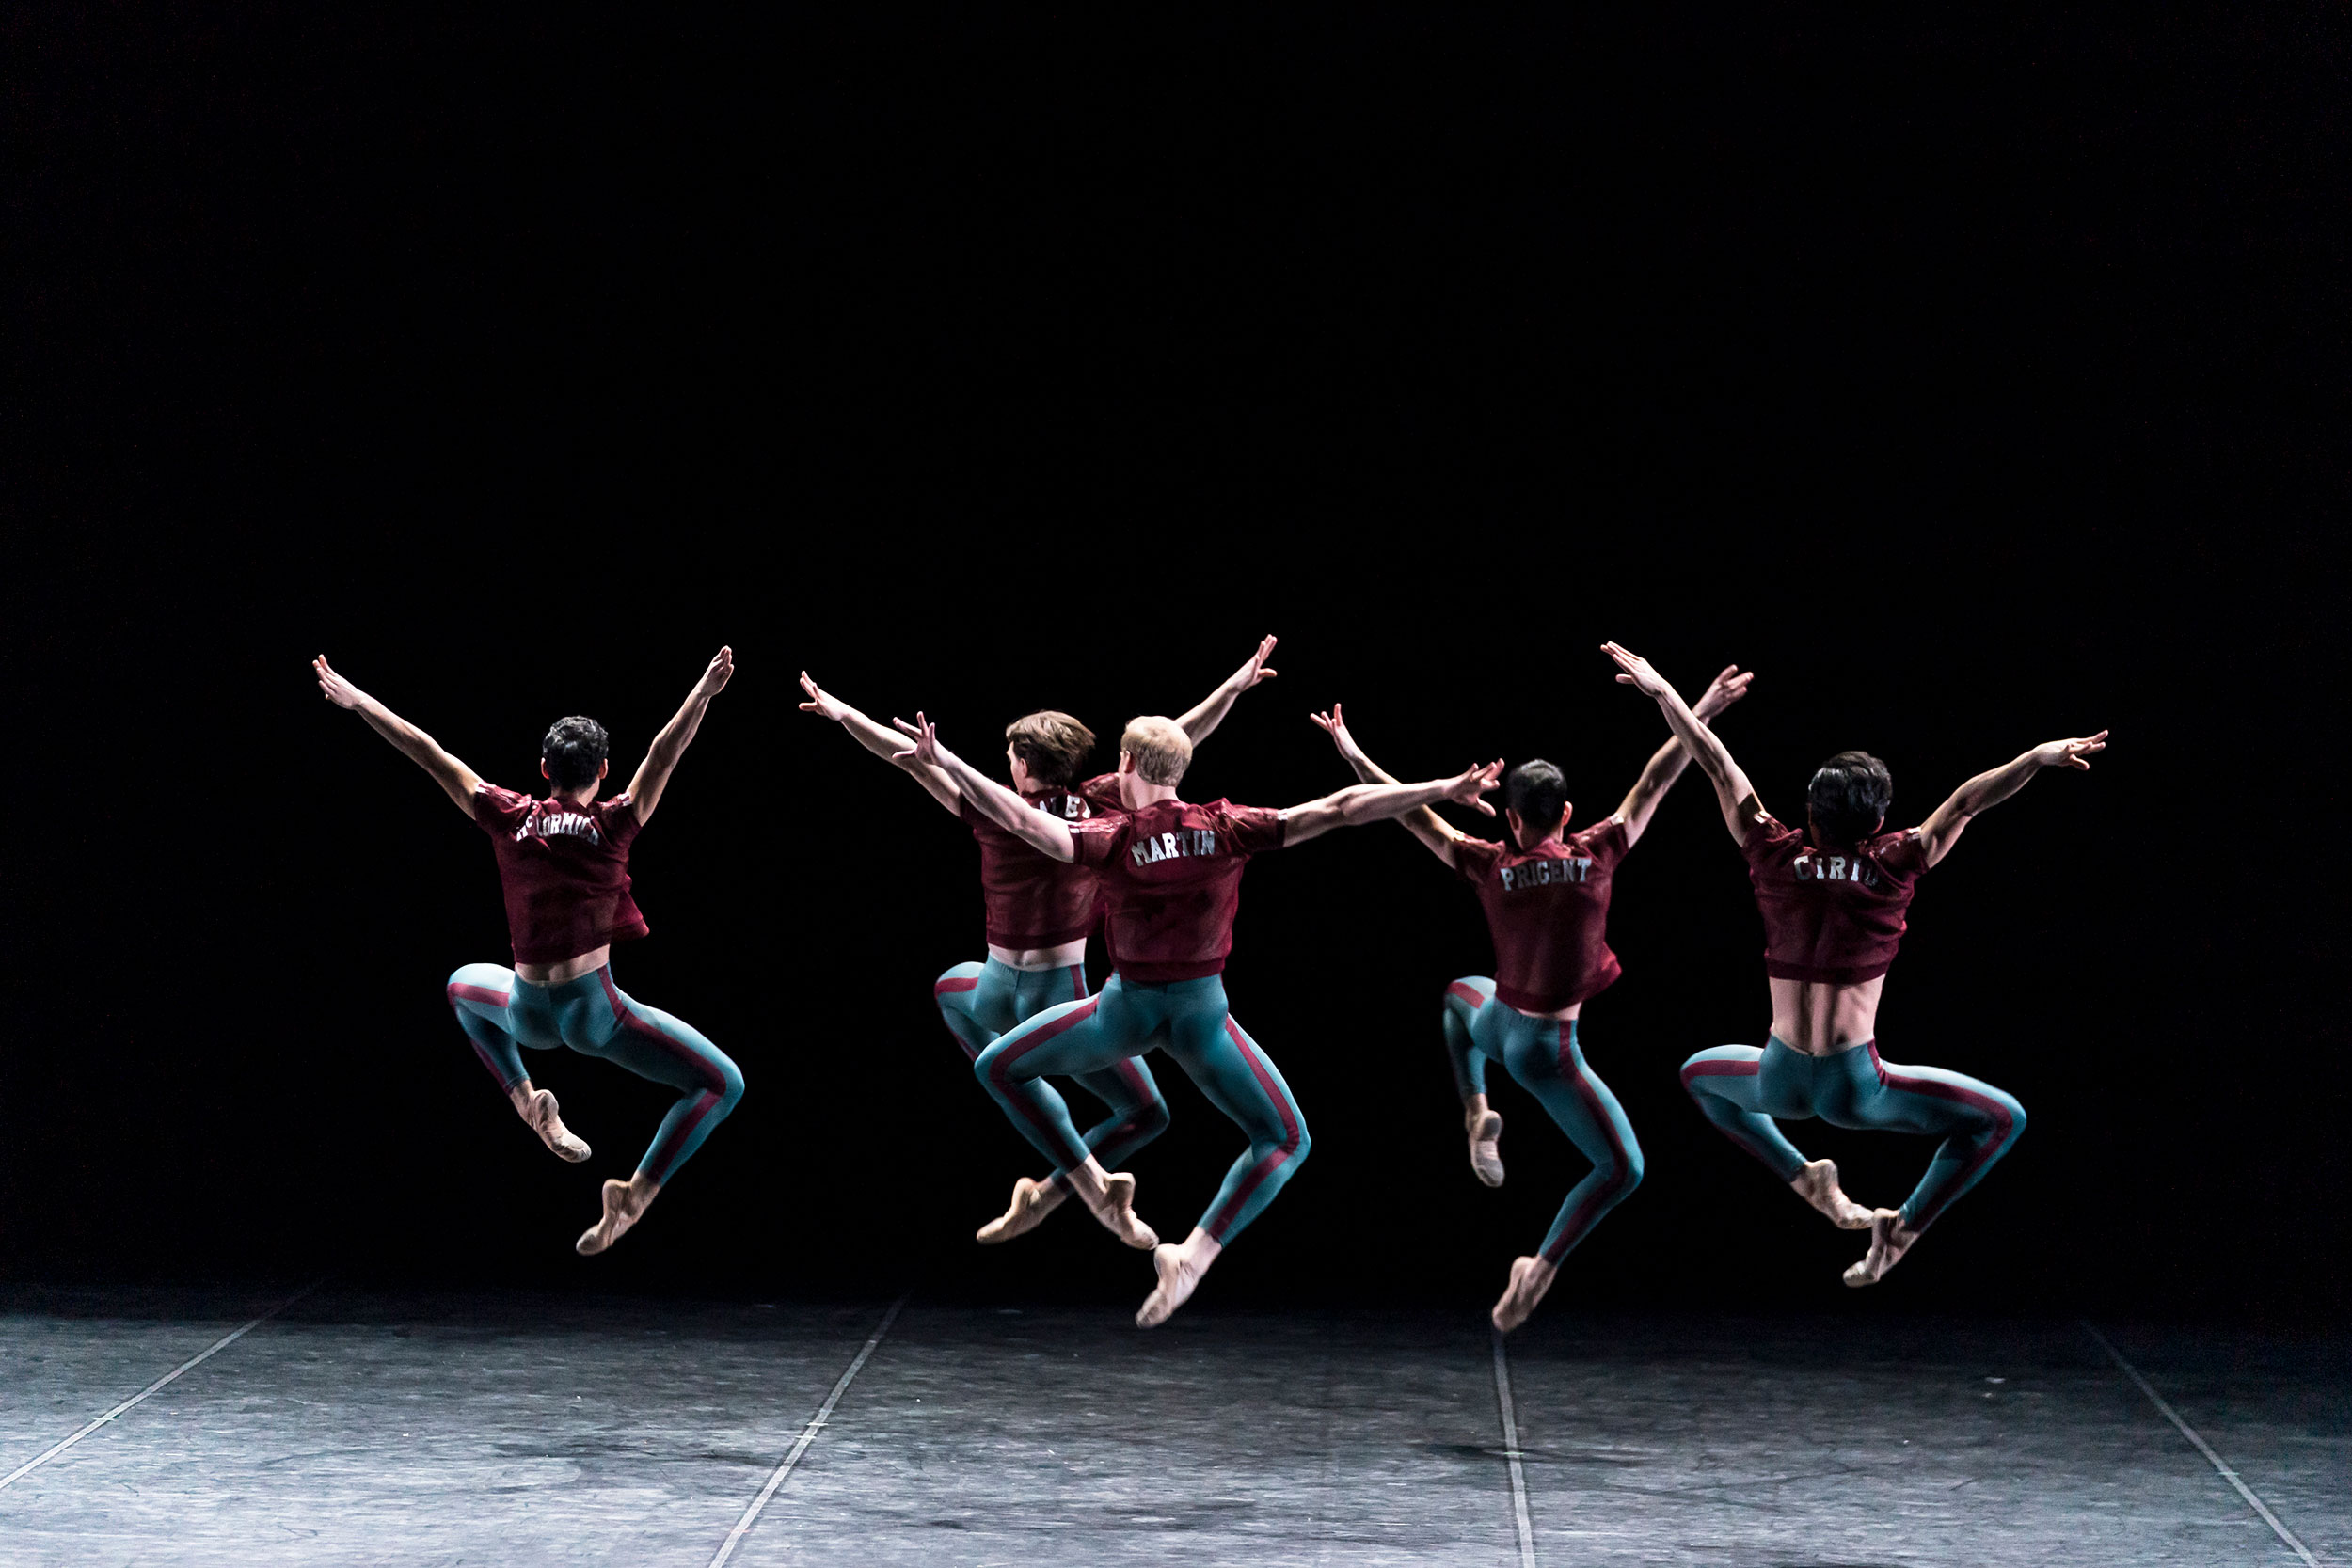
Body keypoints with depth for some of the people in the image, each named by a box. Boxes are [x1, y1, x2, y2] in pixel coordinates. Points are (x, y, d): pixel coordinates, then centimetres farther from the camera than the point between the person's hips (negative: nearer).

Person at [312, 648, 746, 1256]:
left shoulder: (510, 819, -6)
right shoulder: (611, 825, -14)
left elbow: (430, 755, -1)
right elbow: (663, 755, -24)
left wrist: (357, 701, 5)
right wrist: (703, 693, -30)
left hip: (526, 1014, 4)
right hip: (595, 1013, -4)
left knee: (465, 985, 40)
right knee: (722, 1084, 5)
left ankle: (526, 1101, 22)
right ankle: (636, 1194, -10)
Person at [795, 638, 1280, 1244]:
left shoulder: (996, 812, -7)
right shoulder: (1094, 805, -9)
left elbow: (905, 755, 0)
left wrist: (842, 714, 10)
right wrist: (1234, 686, 2)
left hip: (997, 997, 3)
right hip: (1060, 999, -3)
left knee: (950, 984, 40)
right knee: (1146, 1113, 6)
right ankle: (1046, 1194, -9)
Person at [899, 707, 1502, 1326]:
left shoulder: (1115, 838, -13)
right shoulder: (1226, 830, -8)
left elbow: (1024, 820, -23)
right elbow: (1336, 810, -10)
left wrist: (946, 762, -21)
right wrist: (1443, 790, -9)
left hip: (1127, 1008, -1)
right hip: (1201, 1010, 1)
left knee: (999, 1067, 20)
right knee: (1284, 1140, 14)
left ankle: (1094, 1185, 12)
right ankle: (1194, 1256, -6)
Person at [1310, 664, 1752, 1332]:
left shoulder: (1491, 866, -8)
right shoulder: (1597, 854, -11)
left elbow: (1413, 813, 0)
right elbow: (1652, 786, -2)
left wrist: (1354, 755, 10)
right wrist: (1701, 716, 8)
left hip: (1498, 1025, 3)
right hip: (1551, 1050, -3)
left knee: (1461, 993, 41)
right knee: (1622, 1169, 7)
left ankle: (1477, 1113, 20)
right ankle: (1541, 1267, -6)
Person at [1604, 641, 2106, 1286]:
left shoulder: (1777, 855, -2)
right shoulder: (1891, 866, -8)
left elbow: (1718, 766, 4)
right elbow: (1966, 801, -8)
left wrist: (1661, 690, 8)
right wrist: (2038, 759, -10)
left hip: (1780, 1080, 3)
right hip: (1856, 1087, -3)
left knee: (1699, 1073, 37)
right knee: (2002, 1118, 9)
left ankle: (1801, 1177, 25)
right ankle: (1903, 1224, 0)